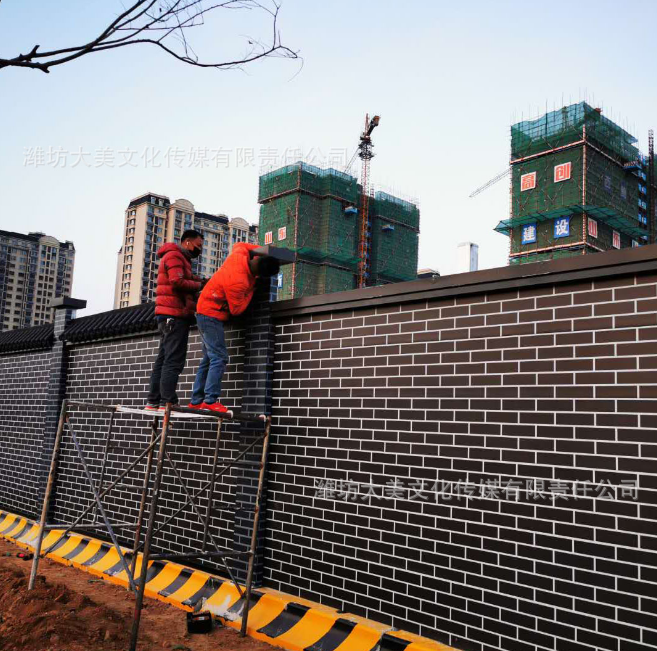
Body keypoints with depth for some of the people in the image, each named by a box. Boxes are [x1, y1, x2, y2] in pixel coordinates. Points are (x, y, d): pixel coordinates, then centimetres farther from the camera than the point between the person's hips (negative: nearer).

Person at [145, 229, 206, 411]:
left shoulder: (180, 258, 28)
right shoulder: (175, 256, -5)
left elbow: (184, 281, 18)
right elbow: (177, 282, -19)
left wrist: (199, 282, 3)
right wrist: (199, 285, -8)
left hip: (170, 316, 11)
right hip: (174, 315, -11)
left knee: (163, 359, 9)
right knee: (174, 361, -12)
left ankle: (153, 401, 10)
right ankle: (168, 402, -14)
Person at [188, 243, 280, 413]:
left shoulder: (240, 253, -8)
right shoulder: (238, 281, -30)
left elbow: (240, 244, 18)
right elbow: (236, 310, -18)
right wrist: (251, 290, -10)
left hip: (206, 312, 10)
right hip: (212, 315, -10)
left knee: (209, 359, 10)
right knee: (219, 358, -15)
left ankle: (196, 401, 10)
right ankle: (211, 400, -20)